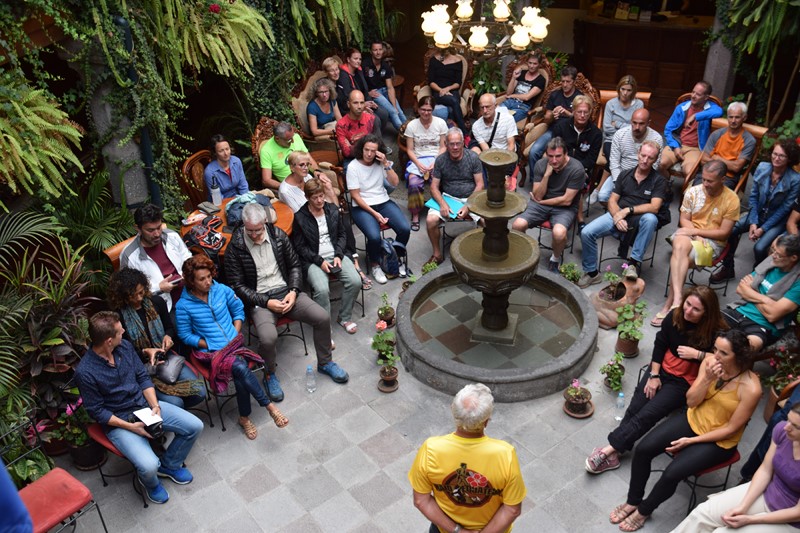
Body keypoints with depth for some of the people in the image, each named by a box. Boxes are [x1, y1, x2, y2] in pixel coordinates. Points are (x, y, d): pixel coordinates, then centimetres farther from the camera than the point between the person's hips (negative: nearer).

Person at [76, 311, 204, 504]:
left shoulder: (125, 346, -6)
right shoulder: (84, 372, -23)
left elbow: (143, 377, 5)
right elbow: (97, 411, -14)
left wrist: (155, 405, -9)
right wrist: (131, 426, -20)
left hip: (145, 405, 6)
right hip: (118, 422, -6)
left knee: (195, 426, -5)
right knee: (149, 466, -27)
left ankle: (169, 465, 22)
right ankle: (151, 483, 13)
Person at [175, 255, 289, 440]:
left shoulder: (222, 290, 1)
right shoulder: (183, 305, -8)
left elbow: (238, 310, 14)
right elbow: (185, 335, -2)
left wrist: (235, 335, 1)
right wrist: (211, 346, -10)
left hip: (234, 343, 3)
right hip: (210, 352, -3)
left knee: (240, 377, -28)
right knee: (241, 368, -31)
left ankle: (245, 418, -9)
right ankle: (269, 406, -19)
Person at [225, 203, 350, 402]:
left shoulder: (278, 235, 1)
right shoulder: (235, 247, -9)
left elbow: (295, 265, 10)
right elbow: (238, 286, -7)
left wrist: (293, 292, -6)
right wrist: (266, 302, -15)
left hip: (286, 291, 4)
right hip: (259, 299, -4)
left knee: (323, 318, -14)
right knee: (268, 338, -32)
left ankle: (325, 363, 13)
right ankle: (270, 376, 2)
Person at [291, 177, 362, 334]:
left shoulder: (332, 209, 9)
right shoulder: (300, 217, -4)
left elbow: (342, 234, 14)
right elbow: (299, 246, -3)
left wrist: (339, 255, -3)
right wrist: (320, 261, -13)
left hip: (336, 255, 4)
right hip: (313, 260, -4)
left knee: (355, 281, -20)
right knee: (322, 289, -32)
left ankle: (345, 317, 2)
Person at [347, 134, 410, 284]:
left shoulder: (380, 163, 3)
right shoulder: (353, 167, -9)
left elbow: (395, 183, -3)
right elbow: (355, 196, -10)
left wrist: (386, 164, -14)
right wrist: (374, 213, -17)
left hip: (384, 202, 4)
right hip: (362, 207, -4)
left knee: (405, 228, -20)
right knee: (374, 236, -31)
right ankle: (375, 264, 0)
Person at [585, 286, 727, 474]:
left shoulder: (716, 332, -17)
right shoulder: (675, 316, -5)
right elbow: (660, 344, 3)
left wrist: (697, 354, -26)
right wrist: (654, 375, -1)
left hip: (685, 381, -4)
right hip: (662, 369, 4)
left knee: (647, 415, -18)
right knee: (635, 408, -13)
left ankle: (609, 449, -15)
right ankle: (613, 454, -16)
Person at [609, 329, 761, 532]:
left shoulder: (750, 388, -27)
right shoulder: (710, 362, -13)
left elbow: (731, 428, -18)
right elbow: (691, 401, -8)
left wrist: (691, 441, -16)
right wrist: (707, 379, -27)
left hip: (719, 441, -5)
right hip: (693, 420, 5)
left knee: (672, 473, -20)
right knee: (643, 449, -11)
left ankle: (644, 511, 9)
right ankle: (633, 501, 11)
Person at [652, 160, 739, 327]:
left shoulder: (731, 199, -9)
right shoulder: (692, 192, -1)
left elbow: (724, 233, -8)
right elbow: (684, 220, 5)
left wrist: (695, 231, -15)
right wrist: (696, 236, -14)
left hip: (713, 242, -2)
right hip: (689, 234, 2)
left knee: (679, 258, -31)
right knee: (680, 245, -37)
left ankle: (668, 306, -23)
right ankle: (677, 299, -46)